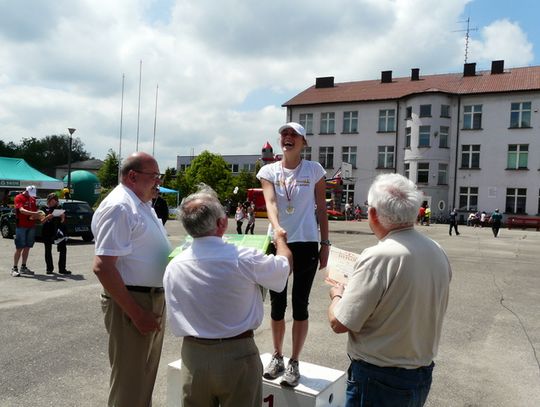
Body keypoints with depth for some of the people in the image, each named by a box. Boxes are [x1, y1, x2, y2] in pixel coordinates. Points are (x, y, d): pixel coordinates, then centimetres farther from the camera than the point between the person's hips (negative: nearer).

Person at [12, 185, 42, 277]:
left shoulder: (33, 199, 14)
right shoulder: (19, 198, -7)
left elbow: (35, 210, 22)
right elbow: (21, 210, -22)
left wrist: (37, 215, -2)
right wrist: (34, 213, -35)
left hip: (31, 226, 6)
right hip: (21, 226, -6)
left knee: (27, 247, 10)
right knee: (19, 248, -5)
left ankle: (23, 267, 18)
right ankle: (14, 268, 2)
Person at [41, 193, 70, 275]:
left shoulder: (59, 208, 10)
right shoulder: (44, 209, 5)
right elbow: (42, 221, -1)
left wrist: (63, 217, -8)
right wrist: (48, 216, -18)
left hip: (58, 231, 1)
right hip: (47, 232, -1)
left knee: (63, 249, -4)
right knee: (48, 250, 5)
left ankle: (62, 269, 1)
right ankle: (49, 268, 15)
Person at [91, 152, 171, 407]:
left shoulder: (142, 204, 12)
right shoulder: (118, 207, -18)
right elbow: (102, 267, -25)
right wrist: (136, 313, -24)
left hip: (154, 299, 9)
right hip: (131, 302, -9)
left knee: (146, 375, 23)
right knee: (130, 382, 5)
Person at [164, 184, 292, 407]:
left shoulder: (173, 267, -7)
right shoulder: (244, 259, -19)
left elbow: (175, 322, 4)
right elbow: (285, 264, 0)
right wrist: (280, 239, 20)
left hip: (193, 355, 4)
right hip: (237, 356, -3)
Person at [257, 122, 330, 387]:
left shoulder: (314, 170, 0)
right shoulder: (269, 171, 2)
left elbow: (321, 209, 3)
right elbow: (270, 203, -14)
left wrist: (325, 243, -1)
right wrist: (277, 227, -34)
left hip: (307, 244, -2)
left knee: (300, 304, 3)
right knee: (277, 303, 11)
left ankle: (294, 363, 17)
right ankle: (277, 357, 29)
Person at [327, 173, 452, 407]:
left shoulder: (378, 258, -26)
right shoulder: (438, 253, -3)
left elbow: (339, 323, -22)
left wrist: (337, 295, -1)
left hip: (378, 381, -7)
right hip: (422, 377, 7)